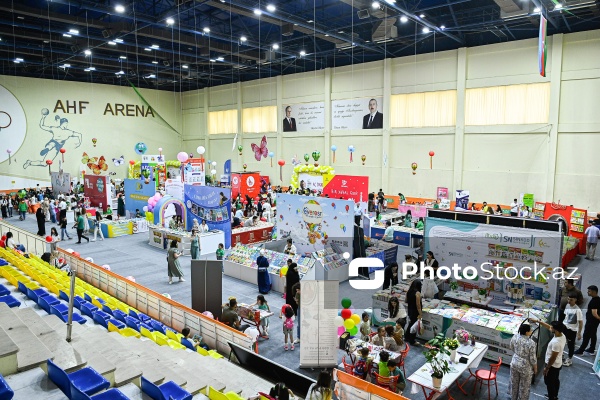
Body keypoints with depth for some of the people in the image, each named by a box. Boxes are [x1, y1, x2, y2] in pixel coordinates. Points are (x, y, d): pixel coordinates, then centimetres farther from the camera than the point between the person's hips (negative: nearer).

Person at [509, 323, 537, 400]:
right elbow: (533, 359, -18)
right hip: (525, 367, -5)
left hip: (514, 363, 5)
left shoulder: (514, 337, -13)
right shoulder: (531, 343, -28)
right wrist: (535, 369, -1)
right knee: (524, 386, 18)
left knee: (514, 383, 25)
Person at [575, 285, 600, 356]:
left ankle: (581, 350, 4)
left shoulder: (594, 301, -23)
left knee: (586, 336, -3)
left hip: (591, 321, -10)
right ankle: (592, 350, 25)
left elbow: (594, 313, -24)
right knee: (593, 335, 16)